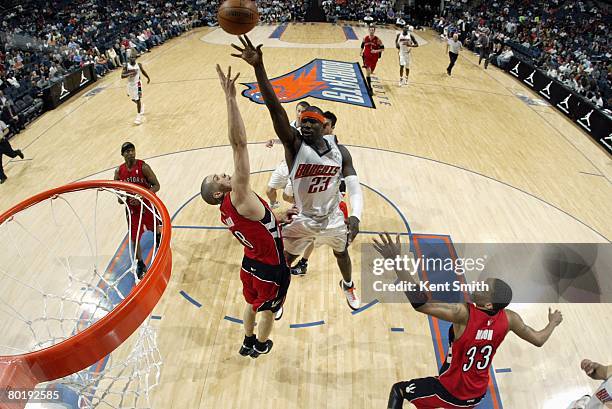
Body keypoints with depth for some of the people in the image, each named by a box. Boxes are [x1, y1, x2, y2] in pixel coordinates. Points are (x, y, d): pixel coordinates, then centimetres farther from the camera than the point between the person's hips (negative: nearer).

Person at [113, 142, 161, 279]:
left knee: (155, 229, 22)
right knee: (134, 238, 3)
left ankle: (159, 239, 60)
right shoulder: (119, 171, -7)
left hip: (147, 205, -2)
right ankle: (140, 265, 21)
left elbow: (156, 186, -16)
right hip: (132, 208, 2)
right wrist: (120, 198, -15)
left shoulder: (143, 167, -18)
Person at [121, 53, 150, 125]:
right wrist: (129, 74, -35)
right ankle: (141, 106, 51)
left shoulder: (139, 65, -9)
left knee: (138, 99, -10)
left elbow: (143, 71, 12)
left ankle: (139, 116, -5)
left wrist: (148, 78, 22)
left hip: (137, 84, -2)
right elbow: (122, 76, -20)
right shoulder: (126, 66, -13)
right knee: (133, 99, 19)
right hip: (130, 84, 2)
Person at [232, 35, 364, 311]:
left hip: (333, 217, 3)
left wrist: (356, 215, -30)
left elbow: (354, 186, -11)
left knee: (341, 254, 27)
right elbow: (275, 108, -35)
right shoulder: (294, 143, -21)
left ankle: (348, 285, 60)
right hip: (302, 219, -2)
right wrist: (258, 67, -48)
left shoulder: (339, 150, -12)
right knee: (283, 262, 13)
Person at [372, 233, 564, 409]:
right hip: (477, 393, 6)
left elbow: (421, 303, -45)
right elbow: (539, 340, 1)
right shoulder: (509, 318, -16)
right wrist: (553, 322, 22)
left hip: (449, 390, -6)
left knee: (399, 390, 13)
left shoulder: (463, 313, -33)